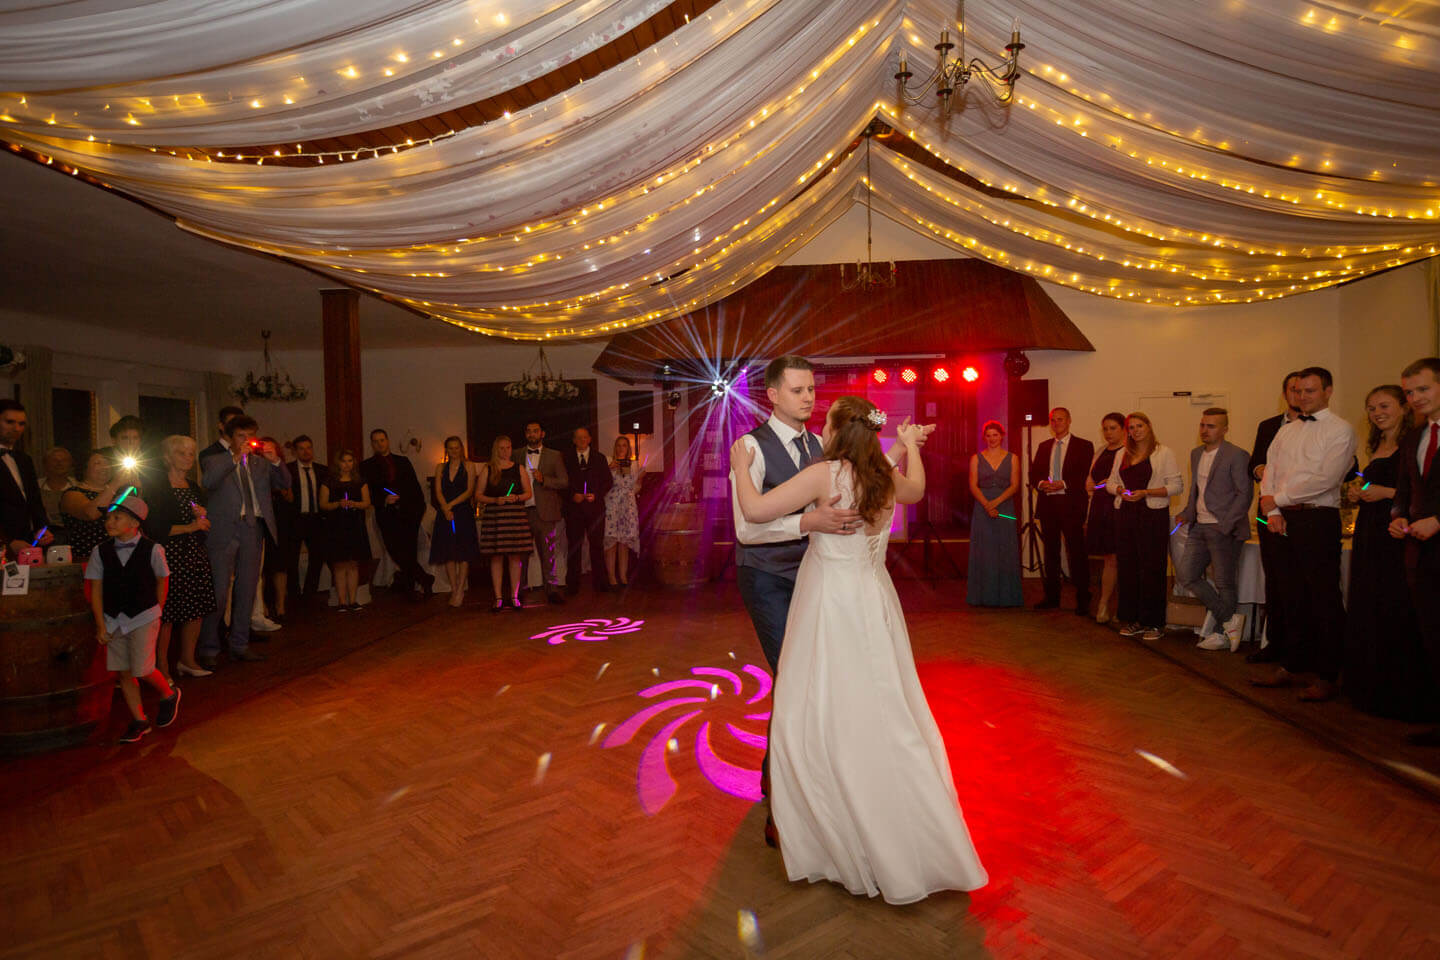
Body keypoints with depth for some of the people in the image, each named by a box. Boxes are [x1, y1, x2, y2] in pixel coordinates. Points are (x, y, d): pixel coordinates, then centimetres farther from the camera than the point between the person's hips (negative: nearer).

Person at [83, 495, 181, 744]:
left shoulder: (151, 550, -8)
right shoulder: (101, 552, 0)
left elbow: (162, 582, 4)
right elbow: (95, 589, 2)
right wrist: (101, 625, -2)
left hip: (144, 617, -4)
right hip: (113, 620, 4)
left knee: (142, 670, -8)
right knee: (123, 672, 7)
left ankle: (169, 695, 22)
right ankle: (139, 720, 19)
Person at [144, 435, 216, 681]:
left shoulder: (193, 487, 16)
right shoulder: (156, 488, -5)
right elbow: (154, 529, -12)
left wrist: (202, 516, 4)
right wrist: (189, 527, -12)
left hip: (195, 555, 7)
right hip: (169, 557, -7)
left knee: (196, 609, 7)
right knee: (166, 613, -5)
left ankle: (187, 660, 20)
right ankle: (162, 667, 5)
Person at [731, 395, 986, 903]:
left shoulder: (824, 473, -15)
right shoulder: (887, 478, 5)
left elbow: (755, 510, -19)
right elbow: (916, 488, 30)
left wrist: (741, 467, -2)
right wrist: (911, 444, 45)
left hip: (832, 604, -7)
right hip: (874, 600, 7)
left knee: (818, 721, 4)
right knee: (887, 718, 16)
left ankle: (846, 847, 15)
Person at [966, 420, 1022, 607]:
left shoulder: (1012, 458, 7)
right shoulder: (976, 458, 7)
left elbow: (1015, 485, -1)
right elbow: (973, 486, 0)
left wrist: (996, 502, -14)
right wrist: (986, 505, -14)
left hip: (1005, 508, 0)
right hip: (982, 509, 0)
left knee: (1005, 553, 1)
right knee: (983, 552, 0)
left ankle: (1005, 596, 7)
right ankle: (984, 596, 5)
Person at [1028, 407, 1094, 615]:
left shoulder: (1083, 446, 1)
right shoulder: (1044, 447, 15)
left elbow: (1086, 476, -7)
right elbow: (1033, 473, 13)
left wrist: (1063, 484, -19)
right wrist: (1041, 483, -9)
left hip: (1071, 504, -5)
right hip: (1048, 504, 5)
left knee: (1077, 553, -4)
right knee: (1051, 553, 11)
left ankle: (1082, 600, 3)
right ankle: (1052, 597, 19)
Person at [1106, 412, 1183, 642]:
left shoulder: (1163, 453, -1)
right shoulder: (1122, 455, 15)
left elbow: (1177, 485, -6)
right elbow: (1111, 482, 18)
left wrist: (1146, 492, -16)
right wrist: (1120, 490, -4)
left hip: (1153, 515, -5)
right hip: (1125, 515, 5)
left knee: (1152, 568, -3)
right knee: (1126, 567, 6)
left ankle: (1154, 623, 6)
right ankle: (1133, 619, 16)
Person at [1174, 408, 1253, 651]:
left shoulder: (1237, 456, -9)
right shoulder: (1196, 454, 14)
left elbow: (1245, 493, -13)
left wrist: (1225, 526, -20)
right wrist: (1188, 514, 10)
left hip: (1224, 530, -8)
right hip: (1200, 527, 8)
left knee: (1224, 584, 3)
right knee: (1185, 574, 2)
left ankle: (1222, 635, 16)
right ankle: (1229, 618, 13)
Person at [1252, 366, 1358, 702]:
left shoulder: (1340, 430, -3)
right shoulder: (1285, 431, 16)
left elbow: (1325, 479, -14)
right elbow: (1269, 473, 11)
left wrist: (1278, 498, -8)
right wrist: (1272, 510, -3)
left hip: (1318, 521, -6)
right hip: (1284, 521, 6)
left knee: (1324, 601, -1)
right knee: (1291, 597, 11)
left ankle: (1326, 677, 7)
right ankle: (1290, 667, 19)